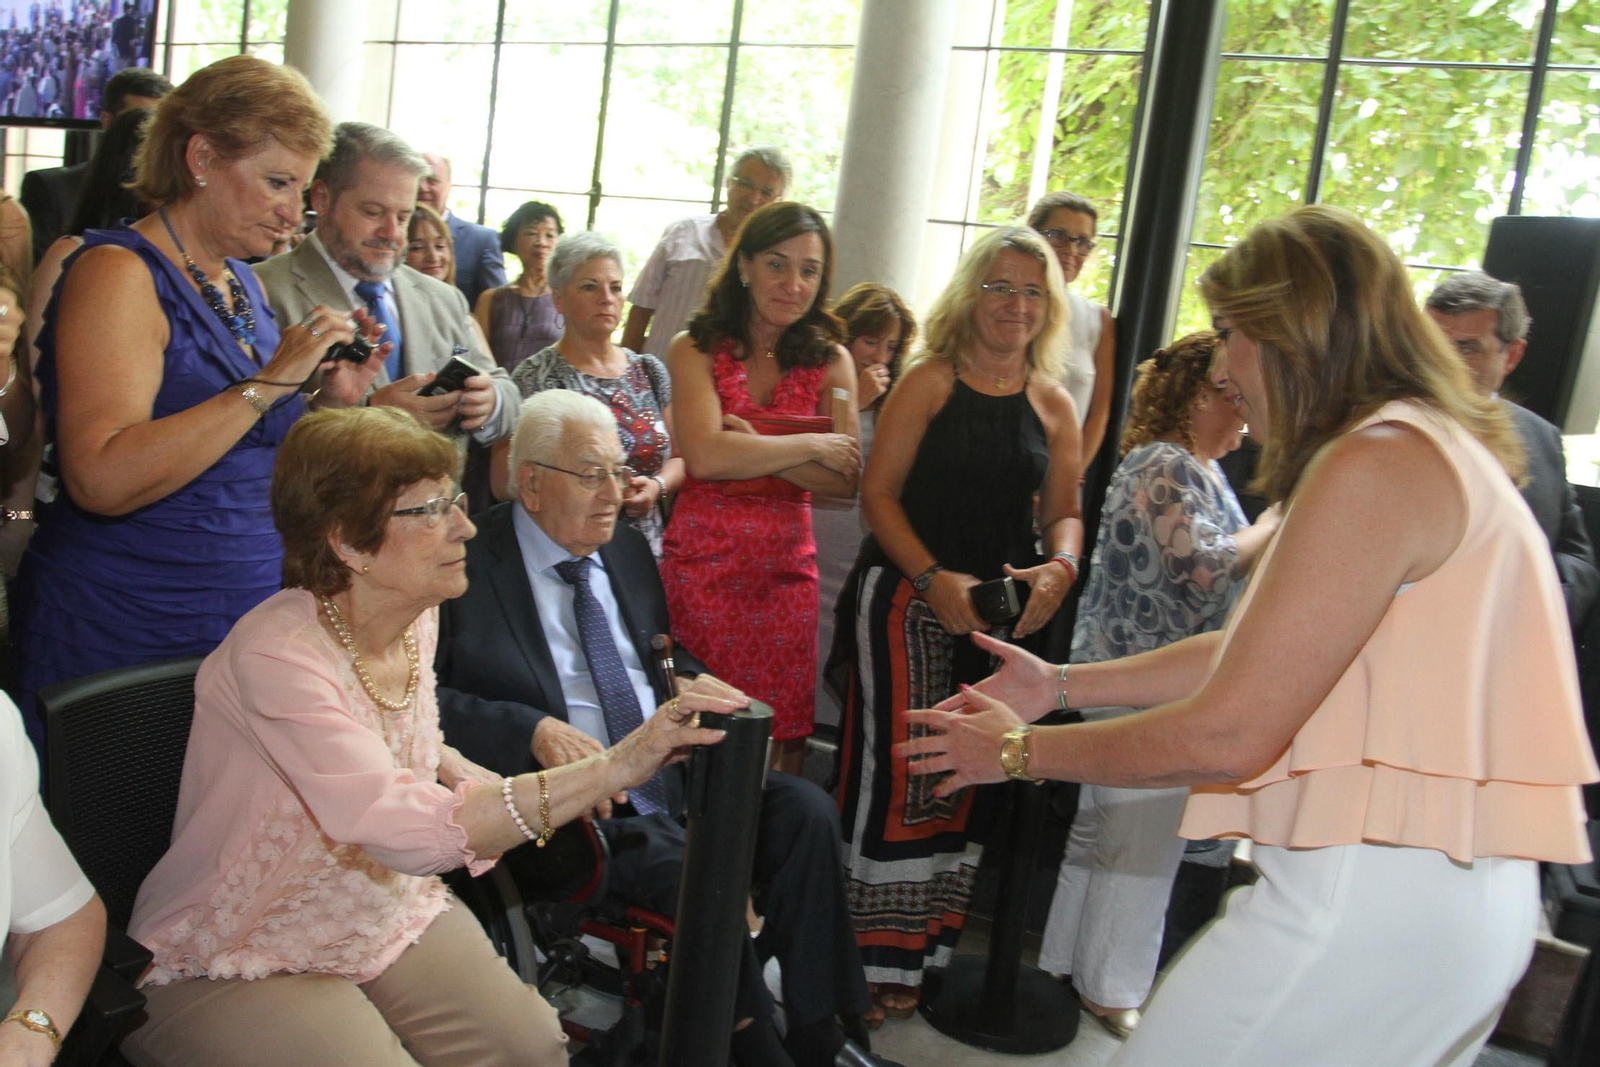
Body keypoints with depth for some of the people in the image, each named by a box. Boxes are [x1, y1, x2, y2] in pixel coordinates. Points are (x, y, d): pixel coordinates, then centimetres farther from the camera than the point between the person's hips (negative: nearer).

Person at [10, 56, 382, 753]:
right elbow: (102, 480, -26)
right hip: (128, 638, -7)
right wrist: (268, 383, -24)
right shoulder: (119, 272, -12)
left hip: (245, 628, 7)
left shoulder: (241, 281, 10)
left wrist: (329, 403, 0)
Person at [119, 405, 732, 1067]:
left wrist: (465, 776, -2)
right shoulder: (275, 655, -28)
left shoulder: (417, 619, -2)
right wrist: (614, 767, -47)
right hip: (236, 963, -6)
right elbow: (406, 830, -40)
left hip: (386, 910, 6)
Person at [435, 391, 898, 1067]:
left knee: (806, 810, -17)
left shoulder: (629, 548, 16)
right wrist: (535, 730, -23)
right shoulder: (470, 563, -4)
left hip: (677, 776, 6)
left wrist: (692, 684, 3)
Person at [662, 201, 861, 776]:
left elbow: (845, 481, -1)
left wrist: (759, 451, -12)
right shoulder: (696, 350, 3)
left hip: (786, 571, 2)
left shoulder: (830, 360, 8)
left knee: (779, 740, 3)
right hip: (700, 562, -2)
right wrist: (811, 446, -6)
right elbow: (705, 455, -13)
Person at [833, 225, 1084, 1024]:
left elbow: (1064, 510, 11)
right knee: (897, 768, -3)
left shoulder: (1054, 406, 10)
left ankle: (926, 948, 24)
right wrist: (934, 579, -20)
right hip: (908, 596, -4)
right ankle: (874, 954, 12)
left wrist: (1059, 568, -12)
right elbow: (879, 494, -7)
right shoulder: (929, 381, -2)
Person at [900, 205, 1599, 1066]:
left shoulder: (1377, 464, -17)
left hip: (1373, 893, -10)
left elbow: (1228, 734, -19)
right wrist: (1061, 686, 17)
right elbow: (1255, 654, 18)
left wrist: (1019, 751, -7)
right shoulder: (1442, 448, 15)